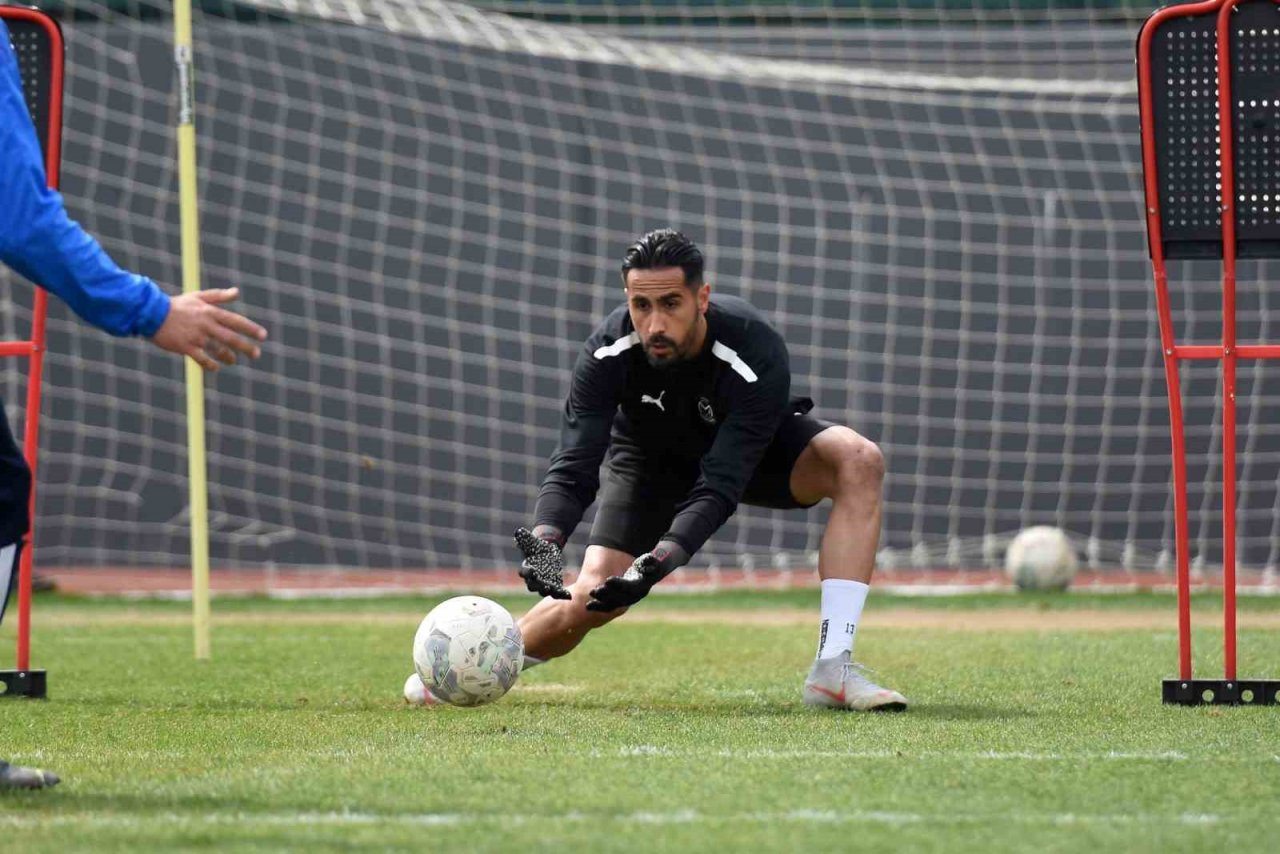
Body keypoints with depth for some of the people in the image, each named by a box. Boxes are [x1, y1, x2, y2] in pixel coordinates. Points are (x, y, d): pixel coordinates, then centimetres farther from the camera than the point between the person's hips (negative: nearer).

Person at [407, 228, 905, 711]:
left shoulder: (757, 355, -39)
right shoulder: (608, 353, -32)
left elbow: (719, 487, -42)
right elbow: (574, 468, -35)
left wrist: (658, 561, -57)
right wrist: (545, 541, -56)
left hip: (750, 449, -1)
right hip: (651, 461, 1)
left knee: (858, 461, -31)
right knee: (595, 599, -15)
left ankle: (833, 670, -36)